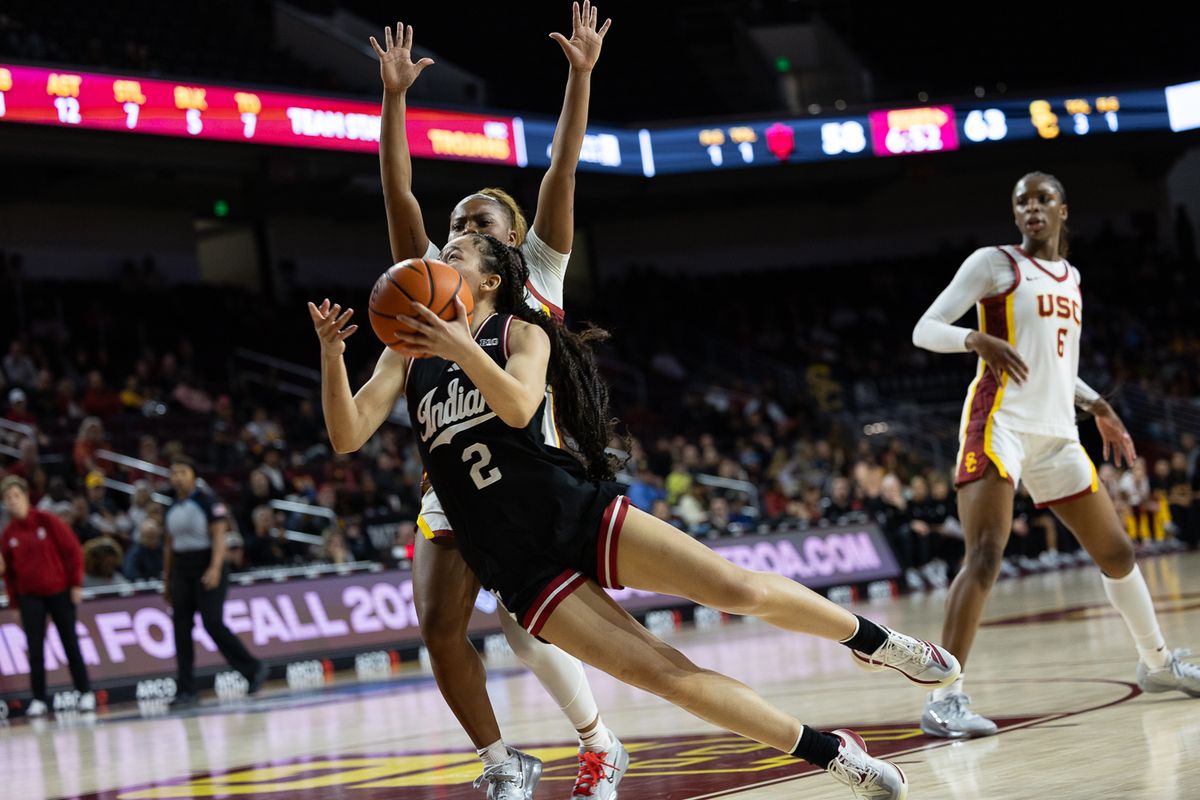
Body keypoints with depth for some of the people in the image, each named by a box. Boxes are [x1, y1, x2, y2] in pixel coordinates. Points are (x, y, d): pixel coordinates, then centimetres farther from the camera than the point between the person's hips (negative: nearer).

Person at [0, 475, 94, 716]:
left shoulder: (47, 520, -7)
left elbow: (73, 549, -5)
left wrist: (76, 584, -8)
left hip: (59, 592, -2)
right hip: (29, 597, 2)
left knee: (70, 644, 3)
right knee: (35, 649, -4)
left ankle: (85, 693, 12)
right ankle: (38, 699, 3)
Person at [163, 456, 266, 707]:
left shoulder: (208, 503, -6)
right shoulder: (172, 509, 13)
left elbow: (219, 537, -14)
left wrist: (215, 568, -28)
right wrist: (166, 581, 17)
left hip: (208, 571, -6)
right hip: (181, 573, 6)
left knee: (212, 623, -14)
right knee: (181, 628, 0)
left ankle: (253, 669, 3)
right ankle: (186, 689, 2)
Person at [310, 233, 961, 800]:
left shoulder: (521, 334, 4)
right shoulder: (408, 355, 11)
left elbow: (518, 407, -18)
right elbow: (347, 436, -2)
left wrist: (464, 350, -34)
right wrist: (332, 355, -18)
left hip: (578, 512, -1)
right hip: (521, 568, 1)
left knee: (739, 589, -17)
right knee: (661, 672, -13)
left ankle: (871, 641, 10)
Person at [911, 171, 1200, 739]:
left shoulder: (1070, 277, 19)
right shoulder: (994, 264, -1)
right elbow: (925, 330, -9)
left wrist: (1096, 406, 17)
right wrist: (979, 340, -28)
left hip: (1056, 433, 7)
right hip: (1001, 423, -7)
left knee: (1116, 551, 15)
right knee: (985, 557, -21)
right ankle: (944, 698, -23)